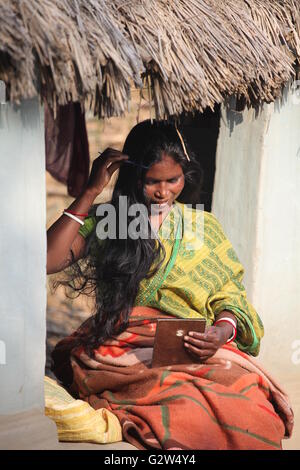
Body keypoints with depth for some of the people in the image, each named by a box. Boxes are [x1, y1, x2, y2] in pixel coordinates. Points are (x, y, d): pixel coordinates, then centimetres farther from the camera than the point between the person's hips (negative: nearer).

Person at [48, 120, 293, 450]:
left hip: (195, 350, 2)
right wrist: (91, 192, -3)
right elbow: (48, 260, -5)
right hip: (121, 348, -2)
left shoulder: (204, 226, 17)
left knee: (253, 413, -30)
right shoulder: (103, 220, 11)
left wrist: (223, 330, -10)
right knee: (187, 413, -34)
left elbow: (229, 296, 14)